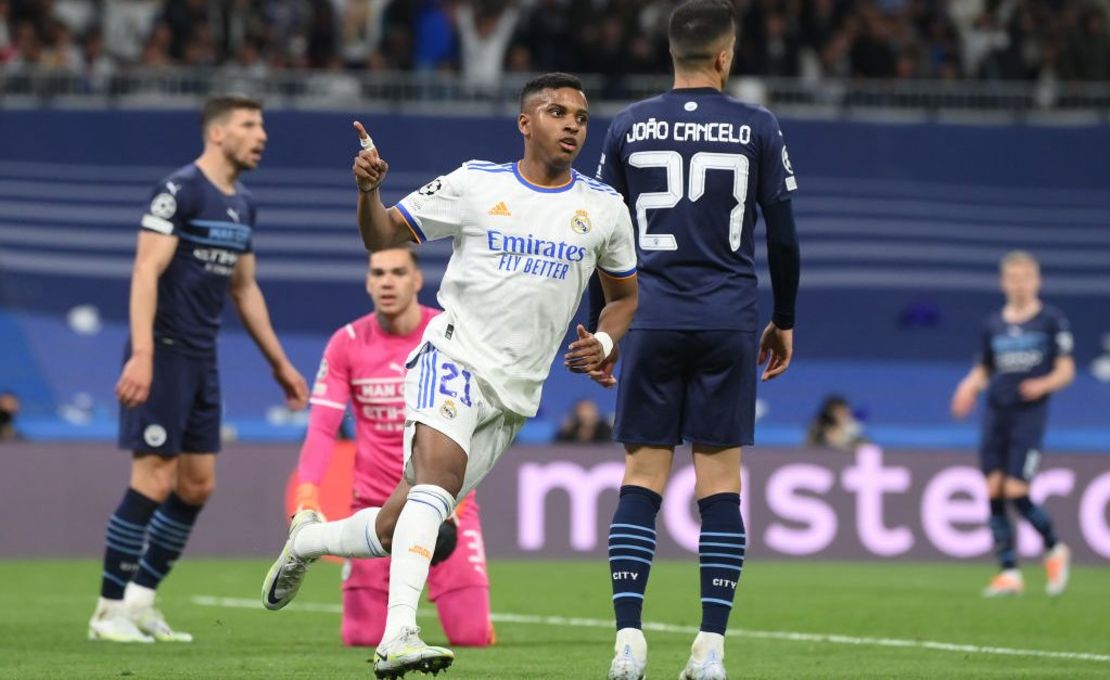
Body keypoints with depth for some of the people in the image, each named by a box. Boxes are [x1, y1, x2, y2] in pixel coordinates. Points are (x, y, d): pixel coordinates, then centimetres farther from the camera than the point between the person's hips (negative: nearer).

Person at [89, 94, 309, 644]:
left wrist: (279, 363, 24)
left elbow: (244, 289, 23)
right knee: (153, 481, -11)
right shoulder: (178, 191, -12)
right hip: (163, 354, -9)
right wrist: (141, 355, -27)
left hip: (202, 361, 9)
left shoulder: (242, 205, 14)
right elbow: (146, 273, -18)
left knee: (197, 486, 7)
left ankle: (140, 601, 17)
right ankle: (109, 612, -3)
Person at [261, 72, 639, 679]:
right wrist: (369, 191, -14)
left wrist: (602, 344, 2)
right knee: (438, 473, -32)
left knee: (396, 530, 5)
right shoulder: (474, 185, 1)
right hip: (454, 355, -4)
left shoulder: (604, 208, 8)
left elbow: (623, 295, 22)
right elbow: (383, 238, 7)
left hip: (516, 394, 4)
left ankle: (307, 540, 34)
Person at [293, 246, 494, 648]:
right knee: (363, 638, -7)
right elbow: (322, 428, -7)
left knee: (471, 635, -11)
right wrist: (306, 492, -24)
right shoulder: (347, 344, -3)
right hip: (374, 500, 1)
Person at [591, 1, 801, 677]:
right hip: (730, 319, -1)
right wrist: (784, 322, 16)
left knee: (642, 477, 3)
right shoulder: (757, 128, 1)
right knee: (721, 479, 1)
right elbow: (784, 236, 3)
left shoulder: (628, 128, 5)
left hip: (651, 320, 1)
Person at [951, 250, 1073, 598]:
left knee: (1016, 492, -13)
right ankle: (1008, 572, 3)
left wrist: (1044, 384, -18)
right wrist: (970, 387, -1)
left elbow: (1066, 371, 1)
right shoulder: (993, 324, 12)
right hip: (996, 413, 4)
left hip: (1030, 413, -4)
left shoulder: (1052, 321, 1)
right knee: (994, 493, -3)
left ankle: (1054, 549, 13)